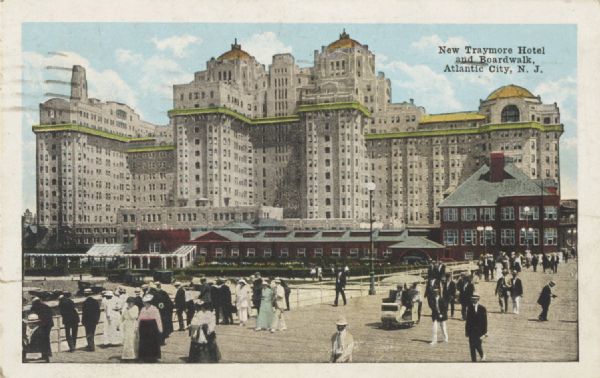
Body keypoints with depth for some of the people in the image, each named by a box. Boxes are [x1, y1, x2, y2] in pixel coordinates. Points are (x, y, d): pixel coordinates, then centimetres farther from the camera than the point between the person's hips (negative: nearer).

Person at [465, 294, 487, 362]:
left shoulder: (482, 309, -3)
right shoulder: (469, 309, 4)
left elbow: (485, 321, -2)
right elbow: (467, 321, 8)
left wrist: (485, 332, -5)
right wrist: (467, 331, 8)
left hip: (479, 331, -2)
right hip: (471, 330, 2)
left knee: (478, 345, -8)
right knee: (472, 346, 1)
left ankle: (482, 355, 23)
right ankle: (474, 361, 11)